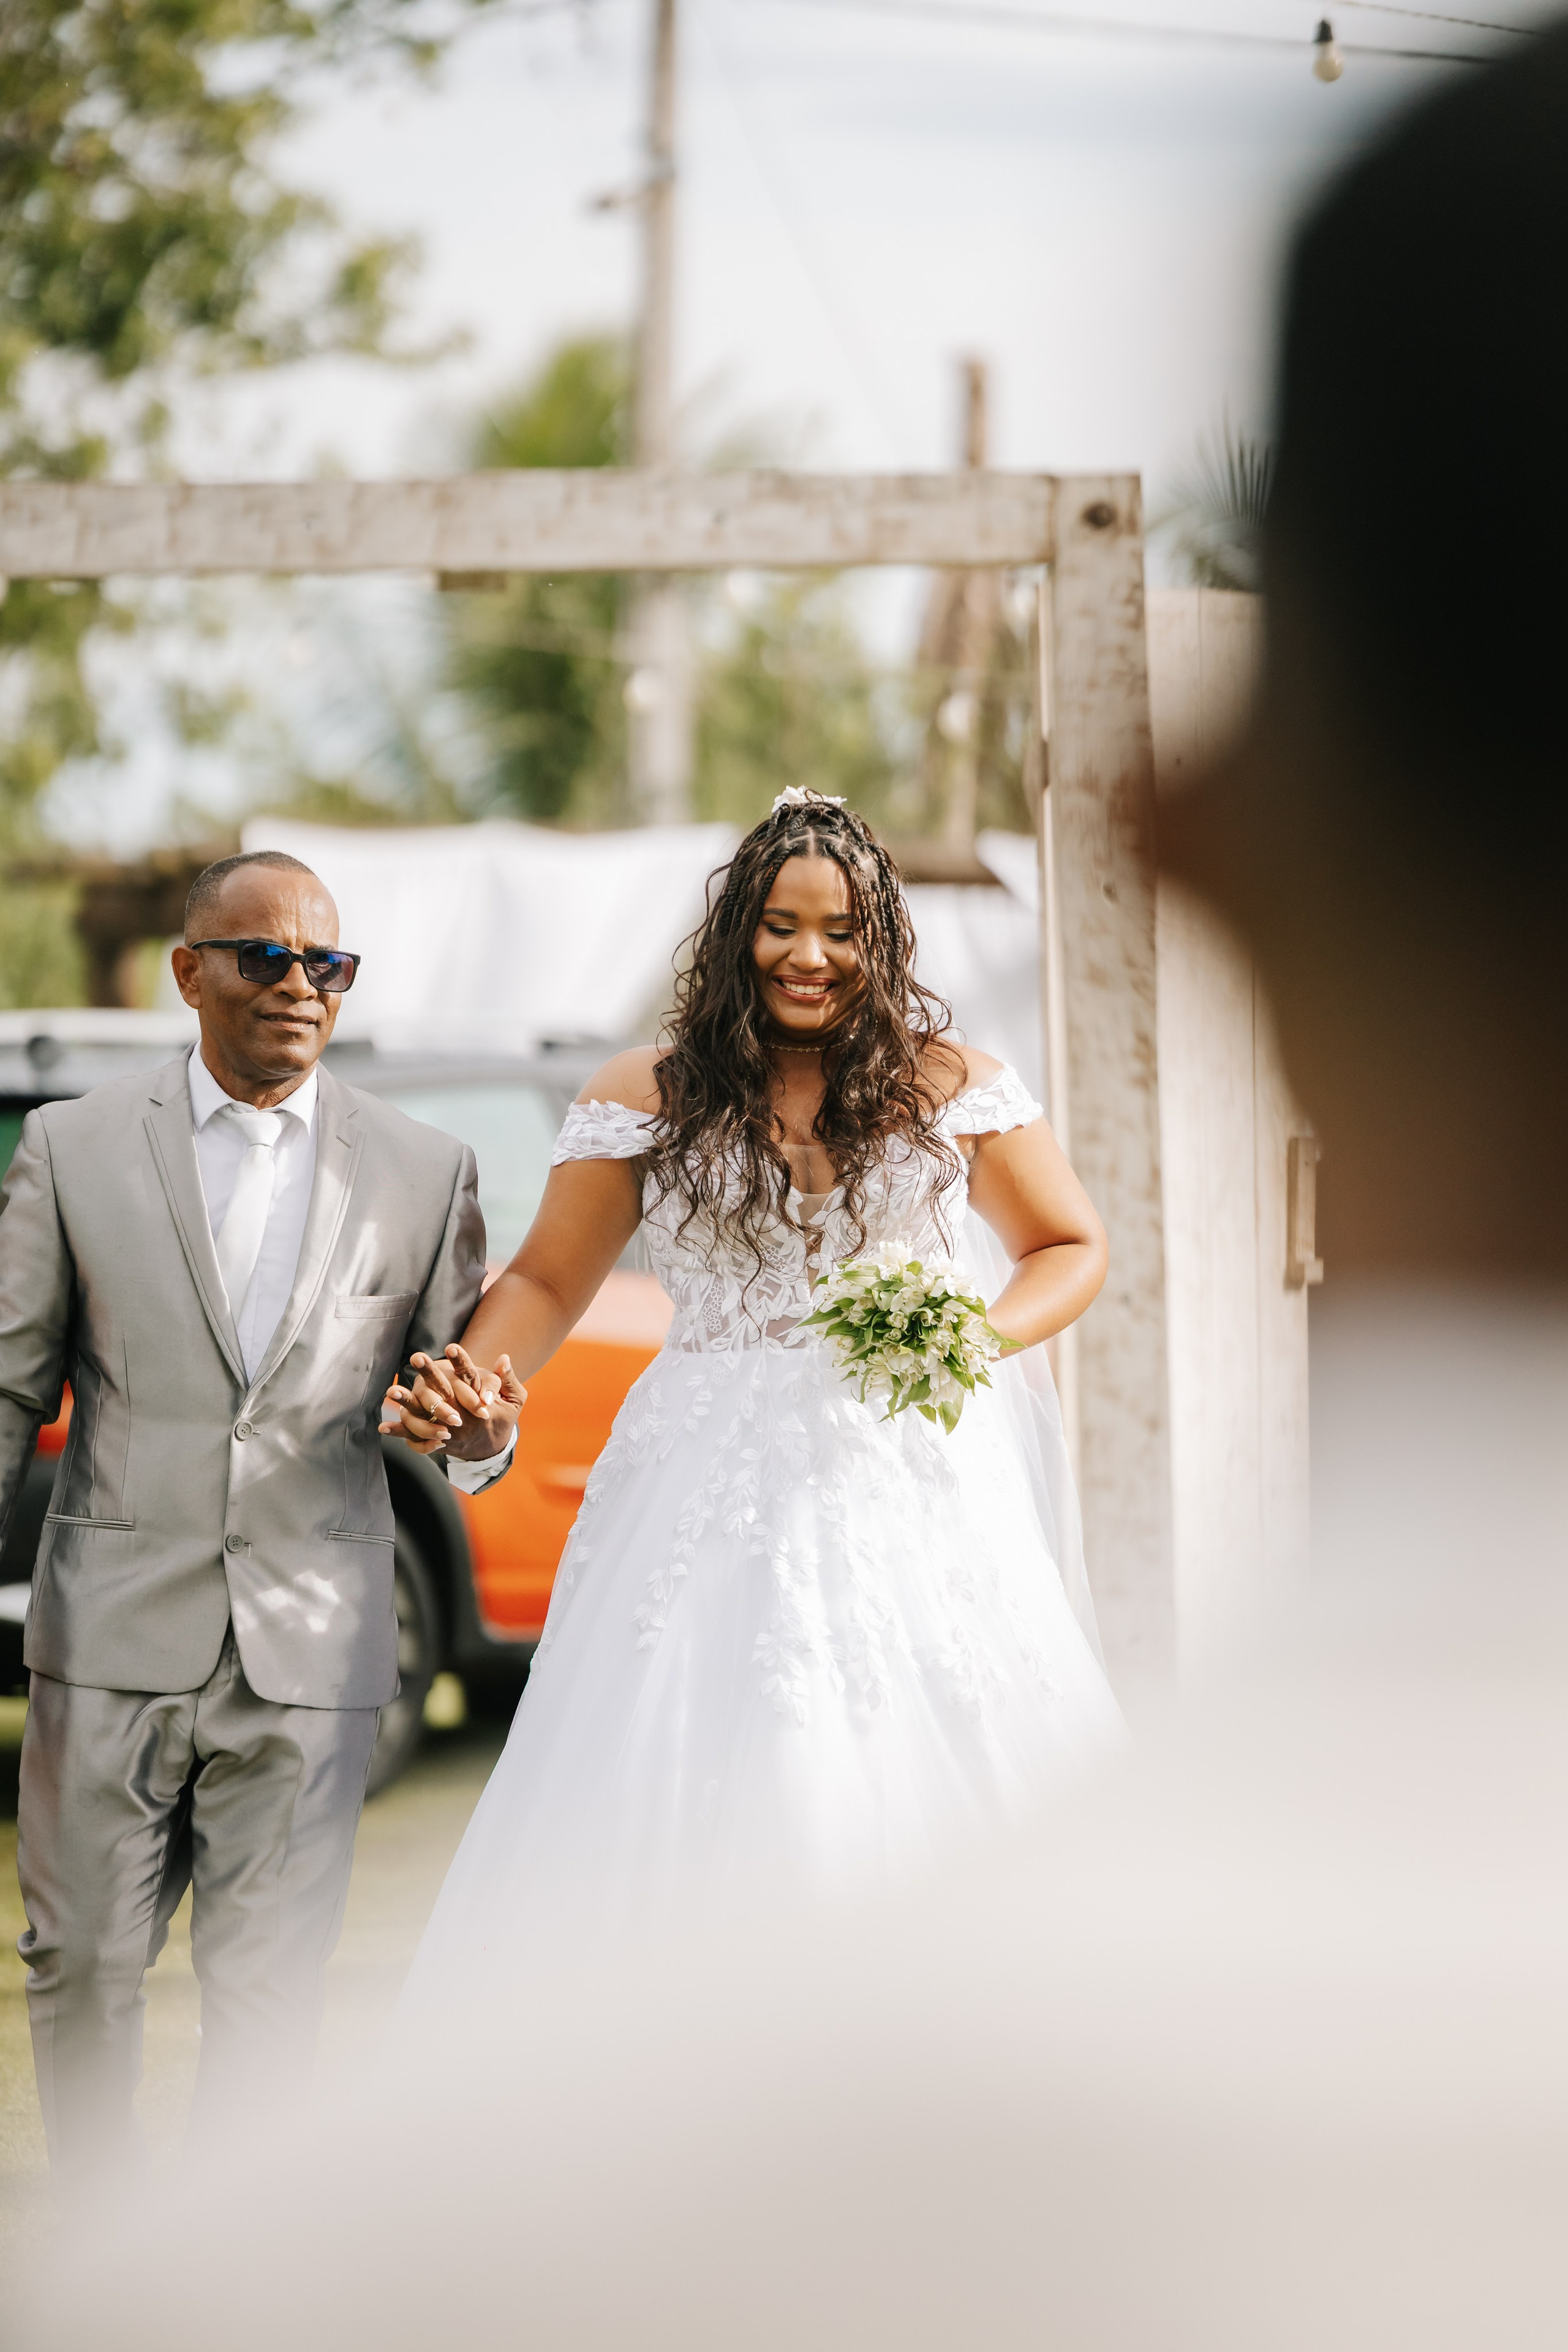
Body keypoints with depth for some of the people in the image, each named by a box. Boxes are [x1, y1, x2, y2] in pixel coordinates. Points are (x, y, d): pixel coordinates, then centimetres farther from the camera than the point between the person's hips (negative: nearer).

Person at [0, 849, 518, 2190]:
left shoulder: (425, 1171, 7)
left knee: (270, 1988, 1)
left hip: (310, 1656, 0)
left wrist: (481, 1432, -13)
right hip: (115, 1634, 0)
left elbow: (460, 1392, 10)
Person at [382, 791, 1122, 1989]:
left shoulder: (951, 1086, 6)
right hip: (718, 1497, 0)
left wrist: (984, 1335, -6)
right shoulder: (648, 1099, 7)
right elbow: (547, 1282, 10)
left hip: (915, 1477, 0)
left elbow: (1073, 1247, 14)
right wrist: (466, 1392, -9)